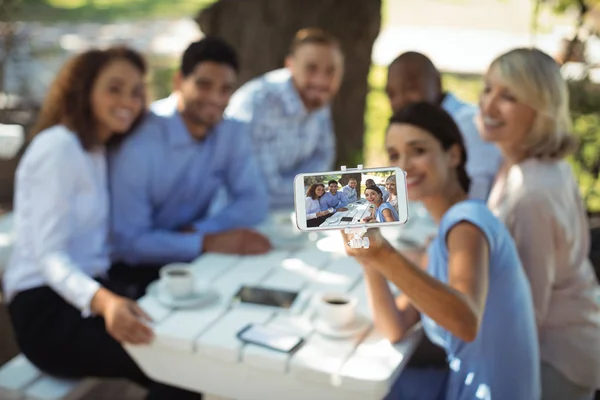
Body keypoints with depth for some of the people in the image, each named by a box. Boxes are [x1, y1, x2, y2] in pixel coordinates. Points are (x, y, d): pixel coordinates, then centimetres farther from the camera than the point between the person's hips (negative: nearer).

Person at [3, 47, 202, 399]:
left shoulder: (100, 150, 16)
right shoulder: (58, 147, -13)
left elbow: (110, 242, 11)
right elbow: (50, 255, -21)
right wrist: (103, 301, -40)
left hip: (86, 291, 8)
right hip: (46, 308, -8)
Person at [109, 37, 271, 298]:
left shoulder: (232, 133, -4)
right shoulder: (140, 144, -23)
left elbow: (255, 203, -1)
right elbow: (128, 242, -22)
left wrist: (197, 230, -17)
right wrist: (208, 242, -29)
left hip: (190, 258, 6)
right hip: (134, 269, -6)